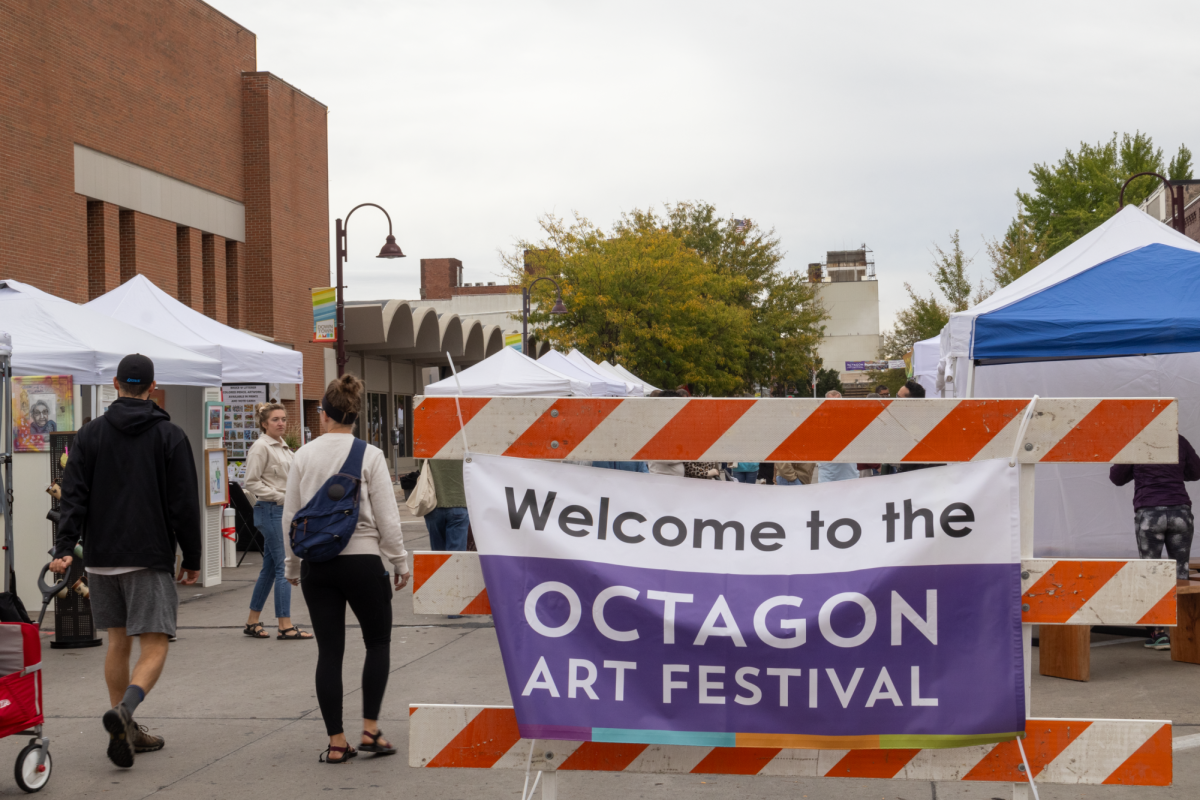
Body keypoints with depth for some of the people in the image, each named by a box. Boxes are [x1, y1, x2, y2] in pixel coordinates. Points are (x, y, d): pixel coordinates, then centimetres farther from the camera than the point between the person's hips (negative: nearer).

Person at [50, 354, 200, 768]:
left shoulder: (90, 434, 7)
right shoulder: (170, 435, -1)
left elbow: (73, 496, -1)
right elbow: (185, 504, -3)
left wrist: (64, 548, -3)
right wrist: (192, 558, 4)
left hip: (101, 558, 4)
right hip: (150, 559, -4)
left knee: (118, 642, 15)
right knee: (154, 647, -3)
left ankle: (127, 731, 18)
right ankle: (124, 711, -29)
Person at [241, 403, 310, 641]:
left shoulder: (284, 447, 17)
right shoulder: (260, 447, -9)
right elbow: (252, 482, -13)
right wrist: (279, 496, -17)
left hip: (285, 510, 9)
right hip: (270, 510, -9)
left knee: (270, 567, 12)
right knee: (284, 567, -10)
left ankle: (252, 621, 19)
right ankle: (285, 626, -9)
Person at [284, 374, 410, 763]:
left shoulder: (304, 456, 3)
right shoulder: (370, 456, -7)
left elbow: (289, 516, 8)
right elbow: (386, 516, -6)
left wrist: (292, 565, 19)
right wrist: (400, 562, 5)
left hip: (316, 563, 3)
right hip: (362, 559, -3)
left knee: (329, 651, 6)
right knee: (378, 643, 14)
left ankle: (336, 741, 8)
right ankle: (370, 729, 8)